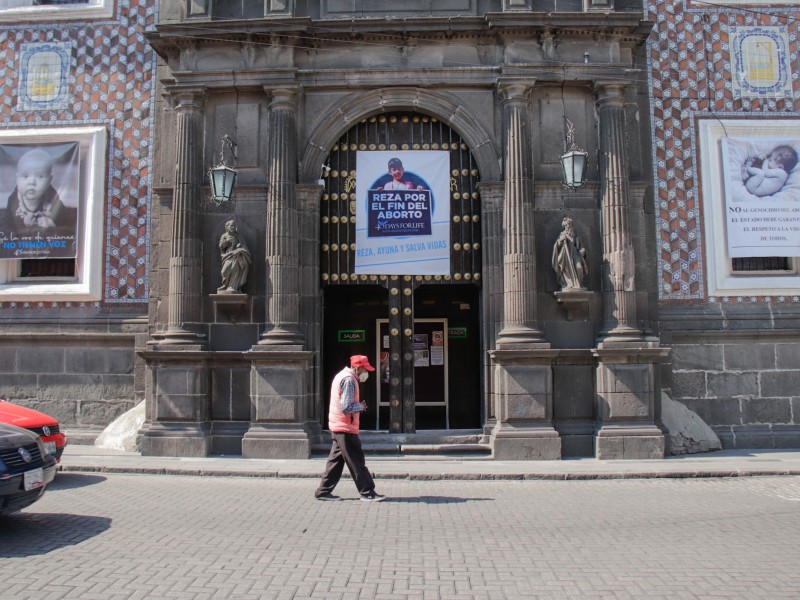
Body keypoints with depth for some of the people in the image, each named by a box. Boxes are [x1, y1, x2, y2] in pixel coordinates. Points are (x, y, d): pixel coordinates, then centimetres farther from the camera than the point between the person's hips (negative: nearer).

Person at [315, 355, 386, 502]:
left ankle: (323, 491, 16)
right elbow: (346, 407, -23)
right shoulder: (349, 379, -17)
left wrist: (359, 406, 7)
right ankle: (367, 493, 3)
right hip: (345, 429, -10)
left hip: (338, 427, 10)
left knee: (336, 460, 13)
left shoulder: (342, 376, 16)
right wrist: (361, 406, -7)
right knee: (356, 461, -3)